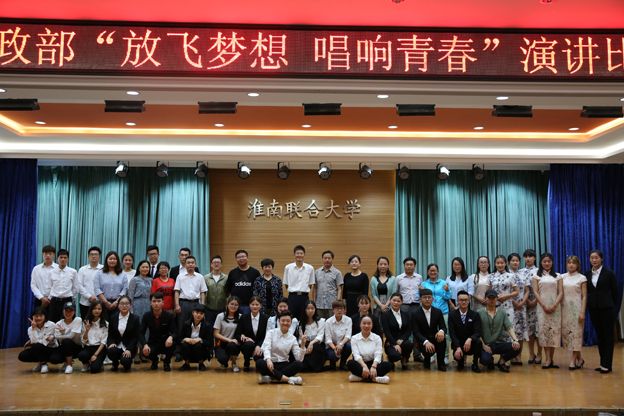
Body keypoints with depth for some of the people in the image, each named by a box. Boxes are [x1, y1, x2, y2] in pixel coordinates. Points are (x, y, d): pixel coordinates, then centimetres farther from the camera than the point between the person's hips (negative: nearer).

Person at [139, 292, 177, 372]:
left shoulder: (169, 316, -8)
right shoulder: (146, 316, -4)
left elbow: (175, 332, -11)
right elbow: (141, 333, -7)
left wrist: (171, 337, -38)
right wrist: (145, 345, -28)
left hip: (165, 342, -1)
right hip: (153, 343, 1)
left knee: (172, 344, -36)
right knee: (146, 352, -33)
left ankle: (167, 362, 0)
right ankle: (154, 360, 10)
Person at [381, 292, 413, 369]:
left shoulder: (406, 314, 12)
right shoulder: (385, 315, 1)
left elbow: (409, 330, 6)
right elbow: (387, 332, -8)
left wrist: (401, 339, -13)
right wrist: (395, 344, -21)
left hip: (403, 341, 3)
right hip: (391, 342, -3)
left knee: (409, 344, -34)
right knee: (396, 356, -35)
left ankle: (404, 360, -1)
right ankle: (390, 360, 6)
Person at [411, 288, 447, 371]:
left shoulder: (438, 312, 4)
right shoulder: (415, 314, -6)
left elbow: (443, 327, -1)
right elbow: (416, 332, -13)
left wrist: (441, 331, -29)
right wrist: (426, 342, -33)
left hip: (435, 339, 3)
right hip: (423, 341, -3)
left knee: (442, 338, -32)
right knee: (428, 351, -35)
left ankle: (441, 364, -11)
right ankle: (427, 360, 8)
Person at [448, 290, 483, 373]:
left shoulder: (475, 315, 0)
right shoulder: (452, 314, 0)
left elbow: (477, 332, -11)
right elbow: (452, 333, -8)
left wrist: (470, 339, -35)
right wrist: (458, 347, -24)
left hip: (470, 344, 0)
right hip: (458, 343, 0)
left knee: (478, 341, -32)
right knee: (457, 356, -30)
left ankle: (475, 363, -5)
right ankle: (461, 360, 13)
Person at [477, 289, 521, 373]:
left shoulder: (502, 313, 12)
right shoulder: (479, 313, 2)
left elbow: (509, 328, 3)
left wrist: (515, 340, -16)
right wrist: (483, 345, -14)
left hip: (500, 344, 3)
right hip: (486, 345, -3)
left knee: (517, 347, -25)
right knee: (485, 360, -34)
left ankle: (501, 361, 4)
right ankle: (491, 360, 8)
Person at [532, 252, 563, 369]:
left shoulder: (557, 276, 12)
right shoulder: (537, 276, 9)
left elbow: (561, 292, 5)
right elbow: (535, 292, 1)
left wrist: (555, 305, -10)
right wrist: (544, 306, -10)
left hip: (555, 307, 1)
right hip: (542, 307, -1)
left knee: (554, 330, -3)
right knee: (544, 330, -9)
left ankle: (551, 359, 4)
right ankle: (548, 360, -10)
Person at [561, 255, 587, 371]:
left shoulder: (582, 278, 1)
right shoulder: (562, 277, 10)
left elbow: (584, 296, -3)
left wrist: (582, 312, -10)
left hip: (576, 308, -3)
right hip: (564, 308, 3)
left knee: (576, 332, -4)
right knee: (565, 332, 1)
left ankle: (573, 360, 2)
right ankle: (579, 359, 14)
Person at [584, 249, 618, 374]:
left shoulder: (609, 273, -5)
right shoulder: (587, 274, 6)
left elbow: (615, 291, 1)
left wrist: (611, 305, 5)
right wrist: (589, 302, 6)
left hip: (606, 308, -4)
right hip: (593, 308, 4)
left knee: (608, 336, 0)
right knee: (599, 336, 9)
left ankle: (607, 365, 3)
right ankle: (603, 363, 16)